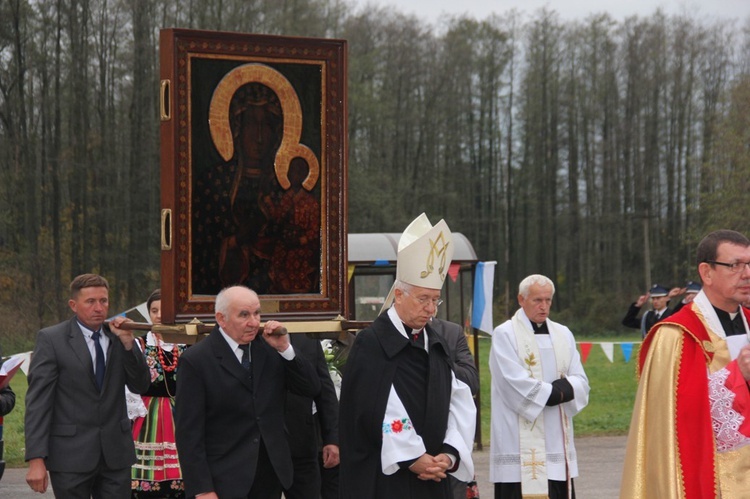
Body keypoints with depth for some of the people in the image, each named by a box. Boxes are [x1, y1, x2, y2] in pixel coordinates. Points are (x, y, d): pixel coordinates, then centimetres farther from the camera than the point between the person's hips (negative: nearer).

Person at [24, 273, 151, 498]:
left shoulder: (118, 336, 8)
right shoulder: (51, 339, -4)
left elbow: (140, 386, 5)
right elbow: (37, 401, -8)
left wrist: (128, 342, -9)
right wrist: (36, 459, -15)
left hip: (116, 453, 4)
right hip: (71, 455, -4)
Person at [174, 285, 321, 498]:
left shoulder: (269, 347, 5)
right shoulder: (196, 360, -9)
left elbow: (312, 389, 4)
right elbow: (189, 432, -11)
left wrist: (285, 349, -8)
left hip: (271, 476, 5)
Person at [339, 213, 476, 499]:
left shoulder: (436, 344, 11)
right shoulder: (370, 344, -9)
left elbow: (459, 402, 7)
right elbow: (371, 411, -15)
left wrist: (450, 453, -8)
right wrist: (411, 457, -14)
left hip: (432, 476, 6)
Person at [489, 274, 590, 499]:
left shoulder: (563, 334, 14)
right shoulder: (505, 335, -4)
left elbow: (581, 383, 6)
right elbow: (517, 386, -14)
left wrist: (545, 390, -11)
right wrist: (556, 391, -5)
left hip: (558, 443, 6)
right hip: (520, 444, -5)